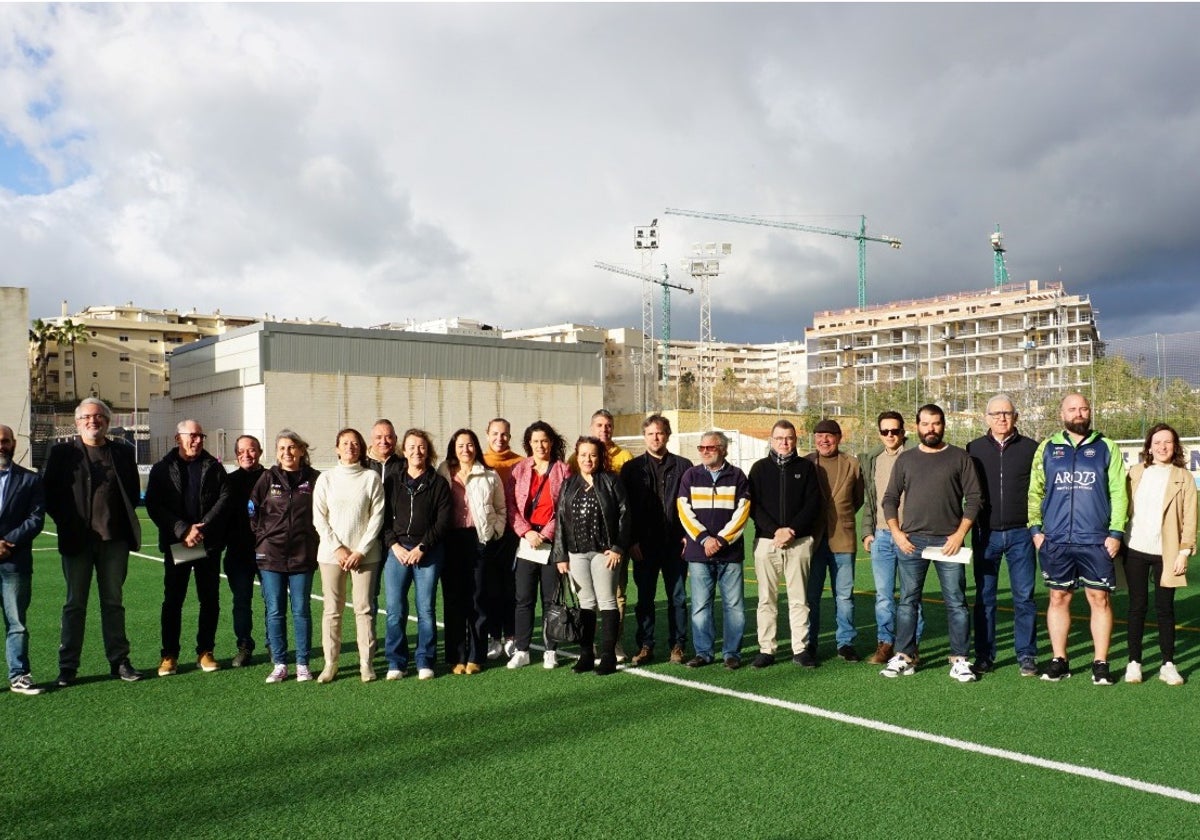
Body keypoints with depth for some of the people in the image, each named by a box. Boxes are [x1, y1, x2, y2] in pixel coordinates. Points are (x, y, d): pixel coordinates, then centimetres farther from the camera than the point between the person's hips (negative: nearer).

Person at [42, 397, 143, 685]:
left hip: (115, 540, 2)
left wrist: (124, 520, 4)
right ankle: (68, 667, 13)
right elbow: (48, 492, 0)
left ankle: (119, 661, 16)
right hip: (78, 540, -2)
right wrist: (64, 521, -5)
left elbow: (134, 490, 12)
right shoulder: (62, 453, 1)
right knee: (75, 604, 5)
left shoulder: (123, 452, 7)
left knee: (113, 602, 10)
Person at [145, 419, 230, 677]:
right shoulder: (162, 469, 4)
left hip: (209, 544, 1)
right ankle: (169, 655, 12)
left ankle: (205, 651, 16)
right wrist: (183, 531, -16)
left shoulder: (213, 467, 7)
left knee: (210, 600, 5)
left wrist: (203, 528, -15)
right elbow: (154, 505, -5)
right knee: (172, 601, 3)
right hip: (176, 546, -1)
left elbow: (224, 498, -3)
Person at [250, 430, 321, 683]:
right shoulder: (268, 478, 4)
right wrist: (263, 538, 5)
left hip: (303, 556, -1)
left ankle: (303, 665, 12)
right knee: (275, 612, 4)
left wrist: (317, 543, 2)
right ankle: (279, 665, 14)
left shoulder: (314, 479, 1)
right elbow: (252, 511, 10)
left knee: (301, 611, 3)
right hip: (271, 555, 1)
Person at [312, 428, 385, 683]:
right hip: (331, 553, 1)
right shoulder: (326, 478, 5)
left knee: (364, 608, 1)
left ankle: (367, 663, 8)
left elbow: (377, 516, -1)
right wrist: (338, 548, -7)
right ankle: (330, 664, 11)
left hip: (365, 554, -1)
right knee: (332, 609, 3)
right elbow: (319, 518, 3)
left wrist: (361, 550, -7)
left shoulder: (371, 478, 1)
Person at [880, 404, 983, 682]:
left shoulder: (960, 458, 4)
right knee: (908, 600, 6)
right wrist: (896, 532, 0)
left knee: (956, 602, 0)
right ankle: (904, 657, 13)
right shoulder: (905, 459, 10)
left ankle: (959, 660, 8)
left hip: (948, 542, -2)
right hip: (911, 541, 2)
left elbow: (974, 498, 1)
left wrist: (960, 534, -8)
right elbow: (890, 499, 12)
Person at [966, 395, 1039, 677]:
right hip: (985, 534, 1)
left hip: (1020, 534, -1)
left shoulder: (1031, 448, 3)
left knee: (1024, 597, 2)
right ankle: (984, 656, 14)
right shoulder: (974, 449, 6)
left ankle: (1026, 656, 11)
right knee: (984, 598, 6)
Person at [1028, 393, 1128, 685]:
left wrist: (1116, 532, -5)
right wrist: (1035, 528, 0)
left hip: (1096, 541, -1)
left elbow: (1118, 493, 2)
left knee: (1100, 599, 2)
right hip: (1055, 541, 1)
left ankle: (1100, 663, 10)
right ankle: (1059, 661, 16)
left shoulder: (1106, 448, 6)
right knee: (1058, 599, 7)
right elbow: (1035, 491, 9)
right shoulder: (1047, 448, 9)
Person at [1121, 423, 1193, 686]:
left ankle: (1168, 664, 13)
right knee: (1137, 607, 6)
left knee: (1164, 608, 4)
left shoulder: (1184, 478, 3)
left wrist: (1184, 552, -7)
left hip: (1166, 553, -1)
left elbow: (1189, 519, 0)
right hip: (1135, 549, 1)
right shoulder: (1135, 473, 8)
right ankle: (1134, 662, 12)